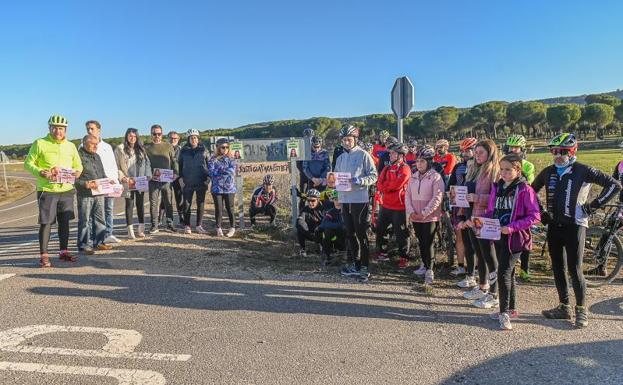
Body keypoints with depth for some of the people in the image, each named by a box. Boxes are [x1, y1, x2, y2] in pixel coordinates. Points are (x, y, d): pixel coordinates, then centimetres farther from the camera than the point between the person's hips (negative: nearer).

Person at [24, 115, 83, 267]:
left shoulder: (70, 146, 11)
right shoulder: (40, 143, -2)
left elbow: (78, 165, 19)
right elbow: (28, 163, -1)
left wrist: (77, 172, -4)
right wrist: (40, 172, -19)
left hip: (66, 189, 4)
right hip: (47, 190, -4)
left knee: (64, 221, 12)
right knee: (46, 223, -2)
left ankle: (64, 251, 25)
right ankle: (43, 255, 6)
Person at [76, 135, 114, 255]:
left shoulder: (96, 156, 19)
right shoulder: (78, 156, -8)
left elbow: (102, 173, 26)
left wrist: (108, 181, 8)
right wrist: (85, 184, -24)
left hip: (99, 193, 8)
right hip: (85, 194, -8)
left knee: (100, 219, 12)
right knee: (85, 220, -1)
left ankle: (99, 242, 22)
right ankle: (84, 245, 7)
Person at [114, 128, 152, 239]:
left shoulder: (141, 149, 11)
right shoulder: (120, 149, -1)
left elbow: (147, 163, 11)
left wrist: (147, 176, -1)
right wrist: (123, 177, -14)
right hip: (128, 183, -3)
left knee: (140, 204, 6)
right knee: (129, 205, 2)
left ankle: (141, 229, 14)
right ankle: (130, 230, 8)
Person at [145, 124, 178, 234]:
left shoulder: (168, 146, 9)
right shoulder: (147, 147, 7)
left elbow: (174, 161, 8)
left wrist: (175, 173, -5)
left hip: (166, 179, 1)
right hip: (153, 180, 0)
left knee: (168, 202, 6)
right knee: (153, 203, 1)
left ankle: (170, 224, 15)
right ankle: (154, 225, 8)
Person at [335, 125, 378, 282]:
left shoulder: (363, 155, -4)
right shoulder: (341, 158, 15)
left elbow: (374, 176, -7)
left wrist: (358, 181, -21)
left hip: (360, 200, -6)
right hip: (345, 199, 6)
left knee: (361, 234, -2)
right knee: (350, 233, 13)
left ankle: (365, 267, 6)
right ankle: (354, 264, 24)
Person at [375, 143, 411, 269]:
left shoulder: (405, 169, -10)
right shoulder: (387, 169, 13)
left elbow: (396, 184, -23)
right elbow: (379, 185, 2)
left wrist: (384, 186, -7)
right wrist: (390, 186, -16)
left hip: (399, 207, -8)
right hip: (385, 205, 8)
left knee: (401, 233, 0)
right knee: (379, 230, 14)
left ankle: (404, 258, 12)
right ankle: (381, 253, 28)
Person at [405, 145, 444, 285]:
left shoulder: (436, 177, -8)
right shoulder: (413, 177, 9)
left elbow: (437, 198, -14)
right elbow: (408, 196, 8)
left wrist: (424, 213, -16)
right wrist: (411, 212, -6)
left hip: (430, 217, -5)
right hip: (415, 218, 6)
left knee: (429, 243, -4)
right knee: (421, 242, 15)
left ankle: (429, 270, 3)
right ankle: (424, 264, 30)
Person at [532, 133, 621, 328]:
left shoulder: (583, 171, -7)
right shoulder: (548, 172, 7)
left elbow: (614, 185, -7)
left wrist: (593, 205, -8)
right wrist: (539, 212, 13)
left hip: (575, 226, -5)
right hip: (554, 225, 5)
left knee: (574, 269, -4)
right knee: (558, 268, 10)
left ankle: (581, 310, 12)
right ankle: (564, 307, 23)